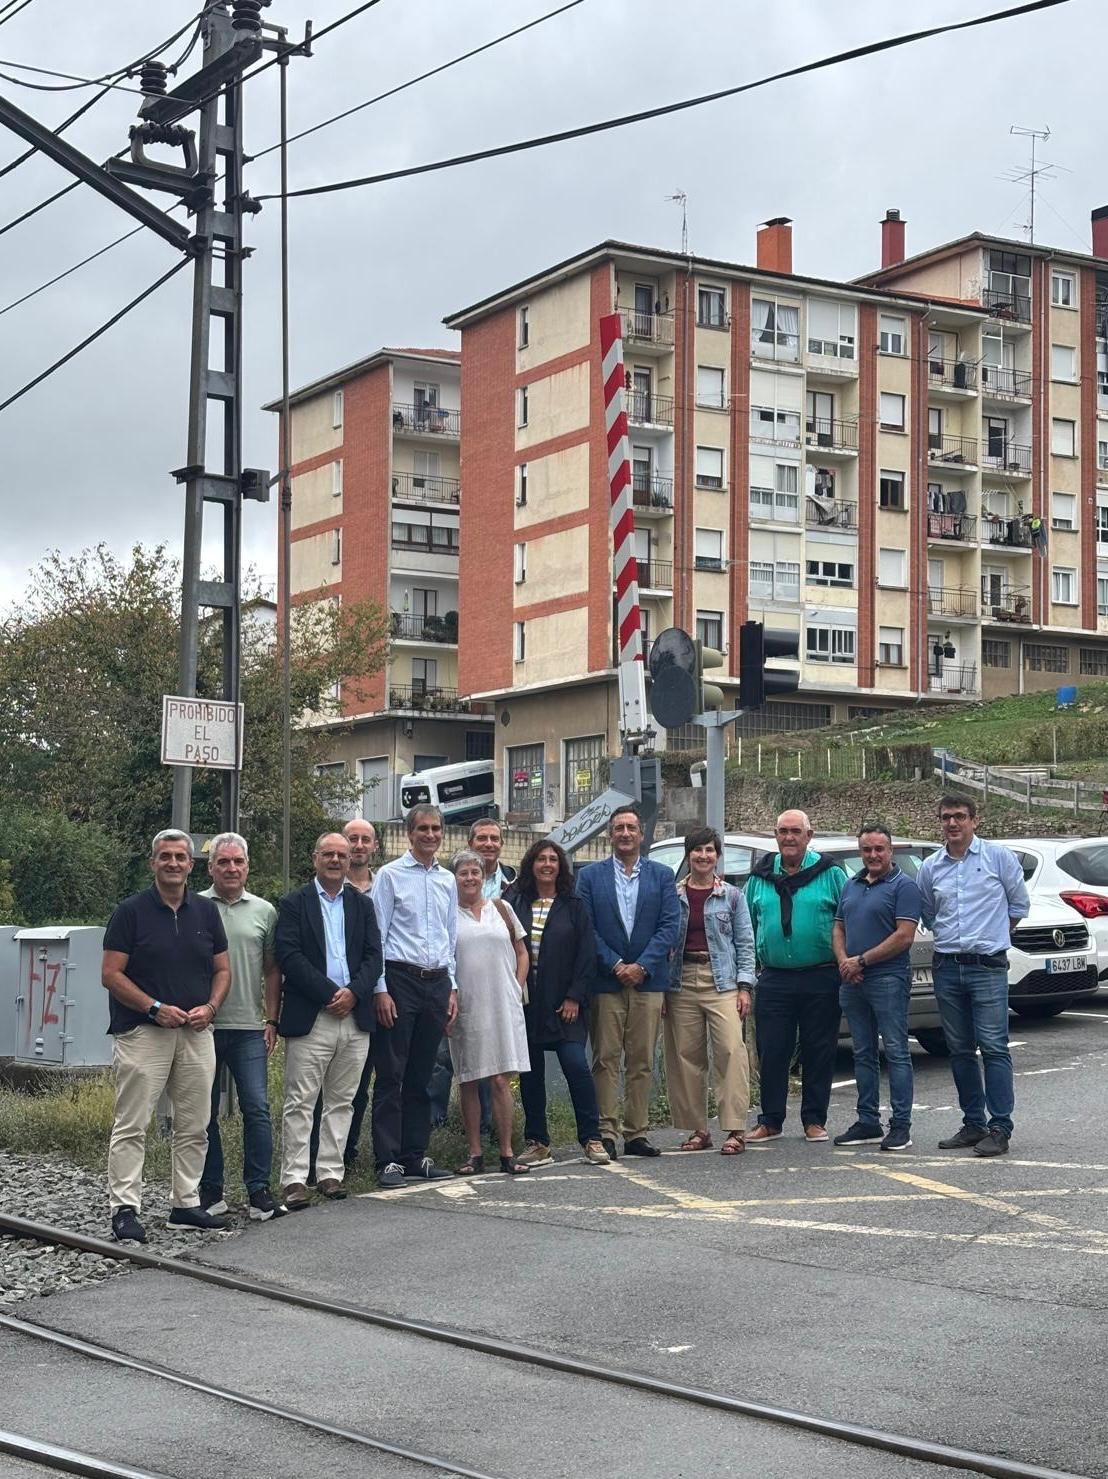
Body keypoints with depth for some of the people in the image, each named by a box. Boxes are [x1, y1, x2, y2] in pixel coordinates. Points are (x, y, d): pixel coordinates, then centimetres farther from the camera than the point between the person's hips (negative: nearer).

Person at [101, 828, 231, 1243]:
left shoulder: (206, 911, 10)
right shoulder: (131, 911, -3)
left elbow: (222, 969, 14)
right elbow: (111, 974, -6)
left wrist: (210, 1007, -5)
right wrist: (156, 1008, -15)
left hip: (196, 1033, 5)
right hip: (142, 1033, -5)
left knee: (194, 1127, 8)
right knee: (131, 1126, -6)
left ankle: (186, 1204, 18)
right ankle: (125, 1209, -3)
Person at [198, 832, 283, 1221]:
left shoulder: (264, 911, 8)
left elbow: (272, 970, 12)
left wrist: (271, 1020, 6)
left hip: (249, 1028, 1)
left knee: (257, 1109, -4)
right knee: (205, 1113, 6)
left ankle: (259, 1192, 1)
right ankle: (210, 1192, 15)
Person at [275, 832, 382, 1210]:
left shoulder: (362, 905, 14)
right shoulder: (294, 903, 2)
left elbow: (374, 956, 7)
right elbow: (289, 956, -9)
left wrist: (353, 992, -10)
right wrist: (329, 994, -14)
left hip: (355, 1017, 4)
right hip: (309, 1019, -4)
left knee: (341, 1101, 8)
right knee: (300, 1102, -4)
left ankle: (331, 1173, 15)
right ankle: (294, 1179, -1)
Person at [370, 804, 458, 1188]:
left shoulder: (448, 880, 13)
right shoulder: (390, 875, -3)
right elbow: (376, 936, -5)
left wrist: (452, 989, 13)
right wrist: (380, 989, -10)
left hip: (437, 982, 5)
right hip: (400, 979, -5)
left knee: (422, 1075, 10)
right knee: (391, 1075, -4)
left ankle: (416, 1154, 17)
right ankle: (388, 1160, -2)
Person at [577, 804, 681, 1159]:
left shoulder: (662, 876, 9)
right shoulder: (591, 876, 6)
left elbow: (670, 926, 1)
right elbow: (586, 928, -1)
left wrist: (642, 966, -10)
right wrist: (615, 965, -10)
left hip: (647, 980, 1)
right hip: (605, 982, -1)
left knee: (642, 1062, 3)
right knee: (605, 1060, -2)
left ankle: (636, 1133, 8)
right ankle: (606, 1133, 0)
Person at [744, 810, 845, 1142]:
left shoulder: (831, 875, 1)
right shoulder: (760, 877, 10)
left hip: (820, 978, -2)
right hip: (774, 979, 2)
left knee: (819, 1052, 4)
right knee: (771, 1053, 2)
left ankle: (814, 1120, 14)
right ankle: (770, 1121, 11)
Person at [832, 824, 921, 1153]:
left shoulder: (903, 886, -6)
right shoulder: (851, 886, 16)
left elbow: (904, 936, -14)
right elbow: (838, 929, 18)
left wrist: (861, 960, -12)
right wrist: (843, 962, -2)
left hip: (888, 980, -7)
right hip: (853, 982, 7)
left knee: (896, 1052, -5)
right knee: (863, 1054, 11)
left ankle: (901, 1125, -4)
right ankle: (868, 1121, 18)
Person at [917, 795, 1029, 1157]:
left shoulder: (999, 857, -1)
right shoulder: (930, 867, 8)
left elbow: (1019, 905, 8)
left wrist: (992, 935, 10)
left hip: (988, 967, -4)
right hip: (947, 968, 4)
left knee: (993, 1047, -9)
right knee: (960, 1051, 8)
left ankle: (1000, 1128, -9)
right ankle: (973, 1123, 16)